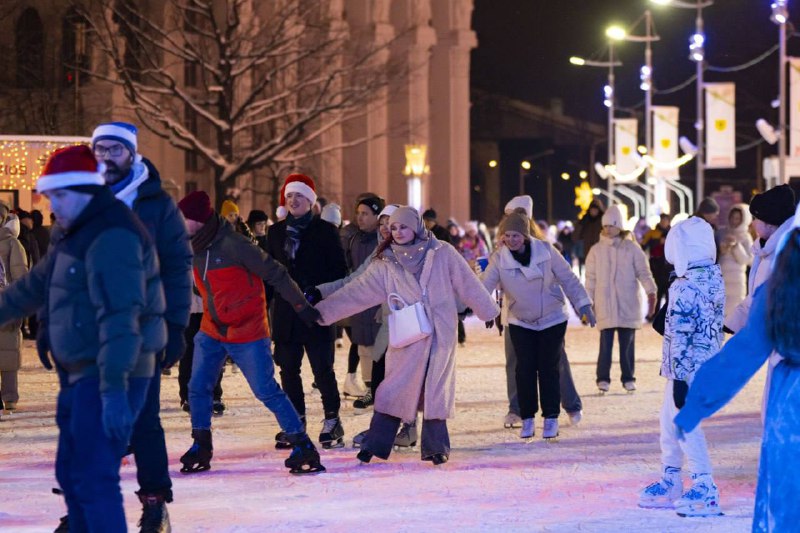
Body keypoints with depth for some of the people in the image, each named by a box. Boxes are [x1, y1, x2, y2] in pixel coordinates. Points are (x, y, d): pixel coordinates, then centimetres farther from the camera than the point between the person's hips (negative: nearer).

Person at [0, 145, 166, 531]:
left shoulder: (111, 237, -19)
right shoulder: (75, 234, 15)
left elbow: (119, 318, -27)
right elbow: (36, 285, 30)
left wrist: (114, 388, -33)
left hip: (108, 376, -11)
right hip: (81, 375, 11)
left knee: (93, 478, -14)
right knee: (71, 473, 17)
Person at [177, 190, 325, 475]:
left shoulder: (233, 244, -21)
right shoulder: (194, 247, 1)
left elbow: (275, 273, -15)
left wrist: (301, 305, -11)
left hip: (247, 332, -7)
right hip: (211, 331, 7)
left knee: (267, 391, -6)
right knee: (198, 388, 5)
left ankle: (302, 446, 1)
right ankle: (201, 447, 21)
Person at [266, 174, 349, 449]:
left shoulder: (325, 231, 0)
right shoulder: (276, 232, 11)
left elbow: (339, 271, -1)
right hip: (285, 311, 4)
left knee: (322, 369, -2)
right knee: (288, 368, 5)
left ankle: (332, 419, 9)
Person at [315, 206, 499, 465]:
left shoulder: (442, 254, 1)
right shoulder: (386, 264, 4)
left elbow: (468, 284, 7)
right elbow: (356, 291, 0)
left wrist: (489, 311, 12)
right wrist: (322, 310, -6)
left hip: (440, 334, -1)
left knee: (436, 389, 1)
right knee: (394, 390, -3)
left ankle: (435, 447, 10)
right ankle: (375, 444, 1)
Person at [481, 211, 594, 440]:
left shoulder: (545, 250, -14)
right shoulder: (499, 259, -13)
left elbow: (568, 279, -7)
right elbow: (484, 286, -25)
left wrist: (583, 304, -9)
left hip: (552, 319, -1)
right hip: (520, 322, 1)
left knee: (548, 368, -2)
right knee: (525, 369, -3)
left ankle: (551, 418, 9)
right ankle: (527, 419, 9)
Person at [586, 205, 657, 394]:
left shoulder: (632, 249, 3)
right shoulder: (596, 250, 6)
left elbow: (643, 272, 2)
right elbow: (591, 277, 8)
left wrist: (651, 292, -9)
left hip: (628, 305, 0)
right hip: (605, 305, 0)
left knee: (627, 343, 4)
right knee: (606, 343, -5)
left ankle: (628, 378, 12)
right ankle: (603, 378, 0)